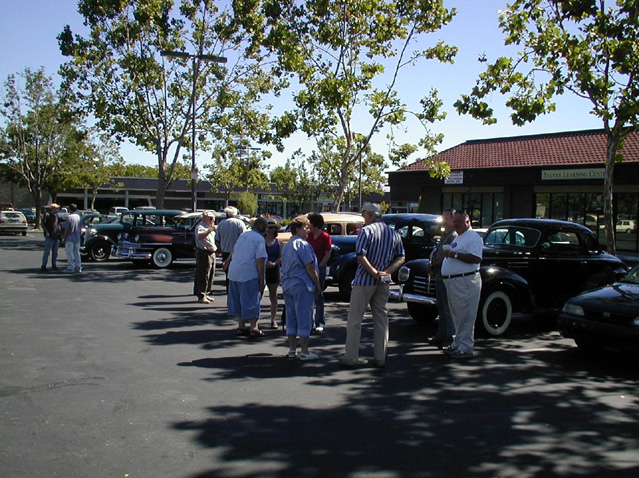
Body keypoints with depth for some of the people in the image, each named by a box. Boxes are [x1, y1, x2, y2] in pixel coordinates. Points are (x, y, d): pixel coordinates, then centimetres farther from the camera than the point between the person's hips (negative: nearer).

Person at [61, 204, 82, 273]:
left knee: (69, 253, -1)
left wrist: (64, 237, -6)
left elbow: (66, 229, -13)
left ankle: (70, 268, -2)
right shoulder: (78, 217, 8)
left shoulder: (69, 217, -12)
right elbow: (80, 228, 13)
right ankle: (78, 267, 12)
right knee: (77, 253, 11)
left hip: (70, 238, -7)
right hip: (77, 238, 7)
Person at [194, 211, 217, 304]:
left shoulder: (209, 227, 18)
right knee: (203, 275, -7)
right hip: (203, 253, -9)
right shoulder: (200, 227, -12)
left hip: (211, 253, 10)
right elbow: (200, 237, -33)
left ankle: (206, 294, 24)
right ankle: (201, 296, -3)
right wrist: (210, 230, -41)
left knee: (211, 275, 14)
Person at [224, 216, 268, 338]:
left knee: (238, 300, 15)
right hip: (249, 274, -8)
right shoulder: (260, 239, -9)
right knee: (252, 300, -1)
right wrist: (262, 279, -13)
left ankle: (241, 326, 21)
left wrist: (228, 261, 49)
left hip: (234, 273, 8)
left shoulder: (244, 235, 15)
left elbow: (234, 250, 32)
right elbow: (260, 260, -16)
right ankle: (254, 328, 0)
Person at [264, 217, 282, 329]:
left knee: (273, 297, 7)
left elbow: (281, 257, 3)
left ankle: (273, 320, 15)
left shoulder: (278, 242, 7)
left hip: (274, 270, 2)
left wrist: (274, 263, -15)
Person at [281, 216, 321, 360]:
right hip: (302, 285, -8)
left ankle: (292, 350, 15)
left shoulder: (287, 246, 17)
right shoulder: (302, 244, -10)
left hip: (287, 286, 8)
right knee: (304, 319, -3)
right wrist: (317, 284, -6)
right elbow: (310, 267, -14)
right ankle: (304, 352, 0)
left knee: (291, 318, 11)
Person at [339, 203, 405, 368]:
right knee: (381, 319, 12)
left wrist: (375, 274, -15)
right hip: (384, 283, 5)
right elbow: (401, 258, 7)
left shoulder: (366, 231, -9)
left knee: (354, 319, 2)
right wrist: (386, 272, -4)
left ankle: (351, 357, 2)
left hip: (364, 280, -5)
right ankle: (380, 358, 13)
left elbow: (361, 257, -19)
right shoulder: (393, 234, 9)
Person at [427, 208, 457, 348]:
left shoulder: (454, 235, -12)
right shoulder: (445, 235, 19)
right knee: (441, 307, 15)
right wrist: (432, 265, 5)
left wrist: (434, 264, -10)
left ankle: (450, 338, 0)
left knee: (448, 308, -5)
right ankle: (441, 335, 24)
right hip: (439, 276, 10)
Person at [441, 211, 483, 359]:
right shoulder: (458, 238, 20)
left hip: (466, 281, -10)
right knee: (457, 316, 16)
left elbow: (476, 258, -23)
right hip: (452, 281, 10)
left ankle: (466, 348, -3)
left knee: (465, 316, -6)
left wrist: (455, 254, -23)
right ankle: (457, 344, 25)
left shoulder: (472, 237, -11)